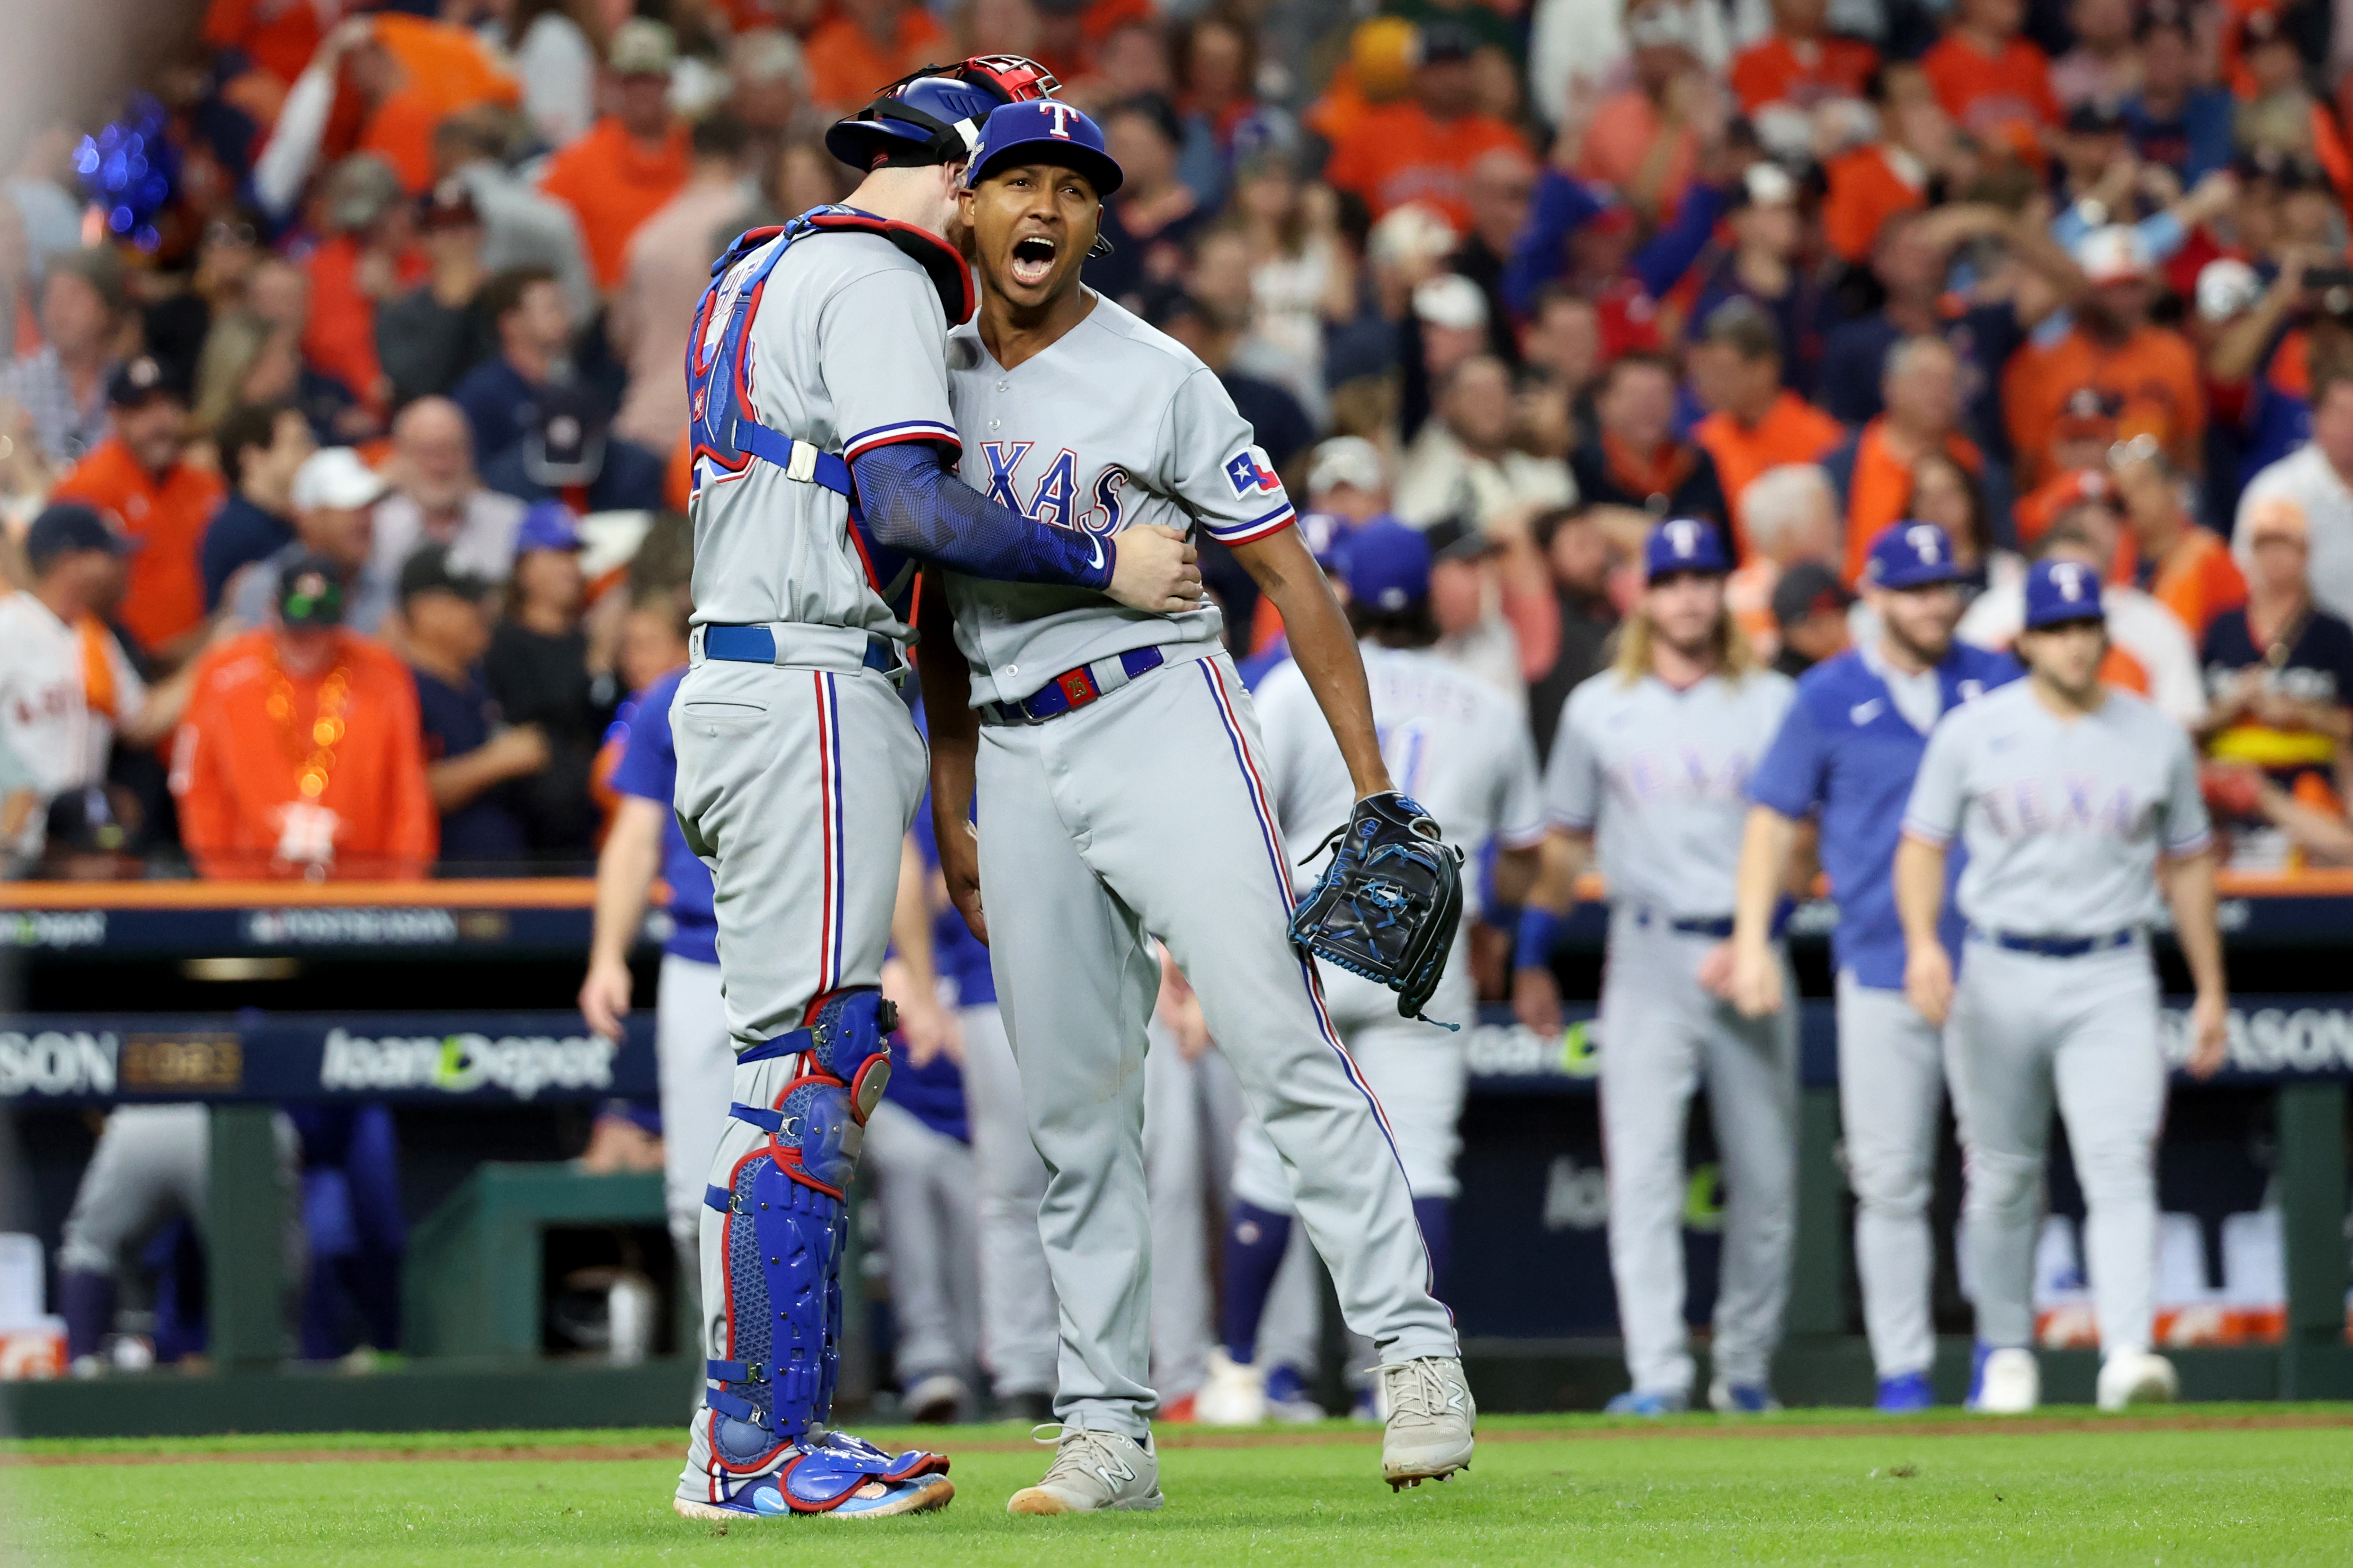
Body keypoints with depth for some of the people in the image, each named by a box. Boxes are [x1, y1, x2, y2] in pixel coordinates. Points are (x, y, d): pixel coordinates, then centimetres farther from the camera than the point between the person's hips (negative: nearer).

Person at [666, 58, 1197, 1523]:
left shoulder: (764, 273, 23)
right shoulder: (873, 283, -9)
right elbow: (908, 508, -20)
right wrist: (1100, 564, -13)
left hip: (739, 685, 10)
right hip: (810, 697, -10)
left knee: (815, 1066, 12)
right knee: (807, 1065, -10)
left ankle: (747, 1437, 12)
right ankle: (766, 1449, -11)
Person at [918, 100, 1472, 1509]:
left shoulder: (1156, 379, -4)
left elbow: (1291, 574, -4)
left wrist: (1373, 786, -9)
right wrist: (954, 816, 16)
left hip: (1161, 717, -5)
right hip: (1017, 757, 5)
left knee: (1280, 1042, -16)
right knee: (1072, 1109, 4)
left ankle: (1415, 1352, -14)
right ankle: (1109, 1430, 6)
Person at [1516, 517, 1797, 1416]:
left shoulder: (1772, 703, 6)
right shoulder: (1598, 709, 10)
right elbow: (1565, 842, 15)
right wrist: (1532, 962, 13)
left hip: (1749, 956, 0)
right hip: (1649, 957, 0)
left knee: (1766, 1173, 2)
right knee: (1642, 1170, -11)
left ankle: (1745, 1368, 15)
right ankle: (1657, 1377, -15)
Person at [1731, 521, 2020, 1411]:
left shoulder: (1996, 685, 9)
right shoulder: (1828, 698, 4)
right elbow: (1776, 819, 7)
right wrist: (1752, 942, -2)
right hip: (1881, 969, -2)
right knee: (1890, 1179, -2)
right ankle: (1902, 1368, 2)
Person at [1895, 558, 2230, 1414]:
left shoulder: (2157, 739, 7)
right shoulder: (1972, 732, 3)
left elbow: (2187, 863, 14)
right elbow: (1923, 845, 4)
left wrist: (2211, 991, 13)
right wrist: (1923, 942, -14)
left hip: (2112, 982, 0)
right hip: (1998, 978, 0)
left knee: (2121, 1166, -16)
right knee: (2003, 1177, 8)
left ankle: (2128, 1352, -27)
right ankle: (2006, 1354, 24)